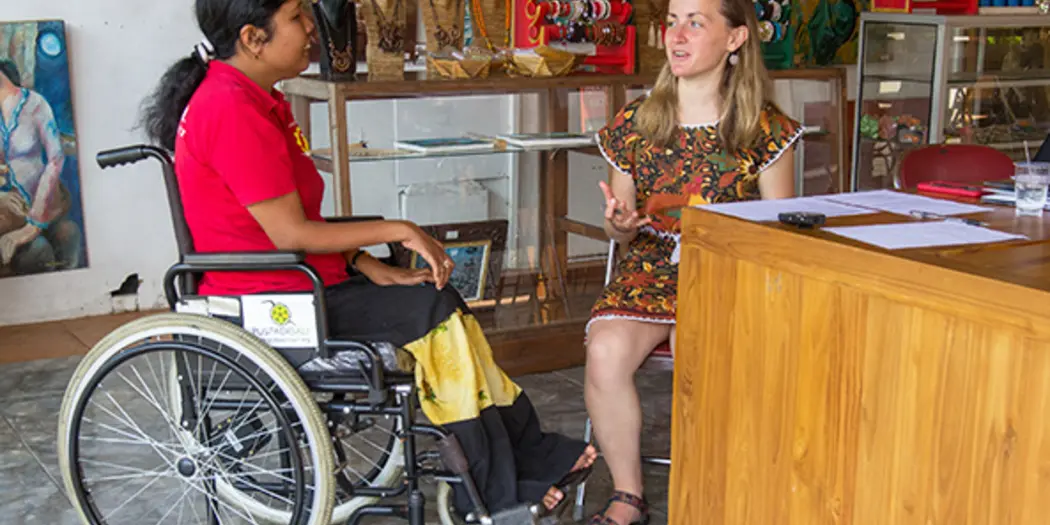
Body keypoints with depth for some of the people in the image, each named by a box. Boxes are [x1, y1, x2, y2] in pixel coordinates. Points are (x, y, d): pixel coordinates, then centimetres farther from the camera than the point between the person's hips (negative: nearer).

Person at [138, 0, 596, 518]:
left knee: (442, 308, 1)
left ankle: (532, 462, 4)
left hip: (282, 285, 10)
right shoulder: (233, 110, -20)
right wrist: (399, 231, -13)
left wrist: (368, 266, 1)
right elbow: (290, 234, -21)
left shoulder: (252, 99, 13)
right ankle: (499, 498, -5)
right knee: (437, 311, -15)